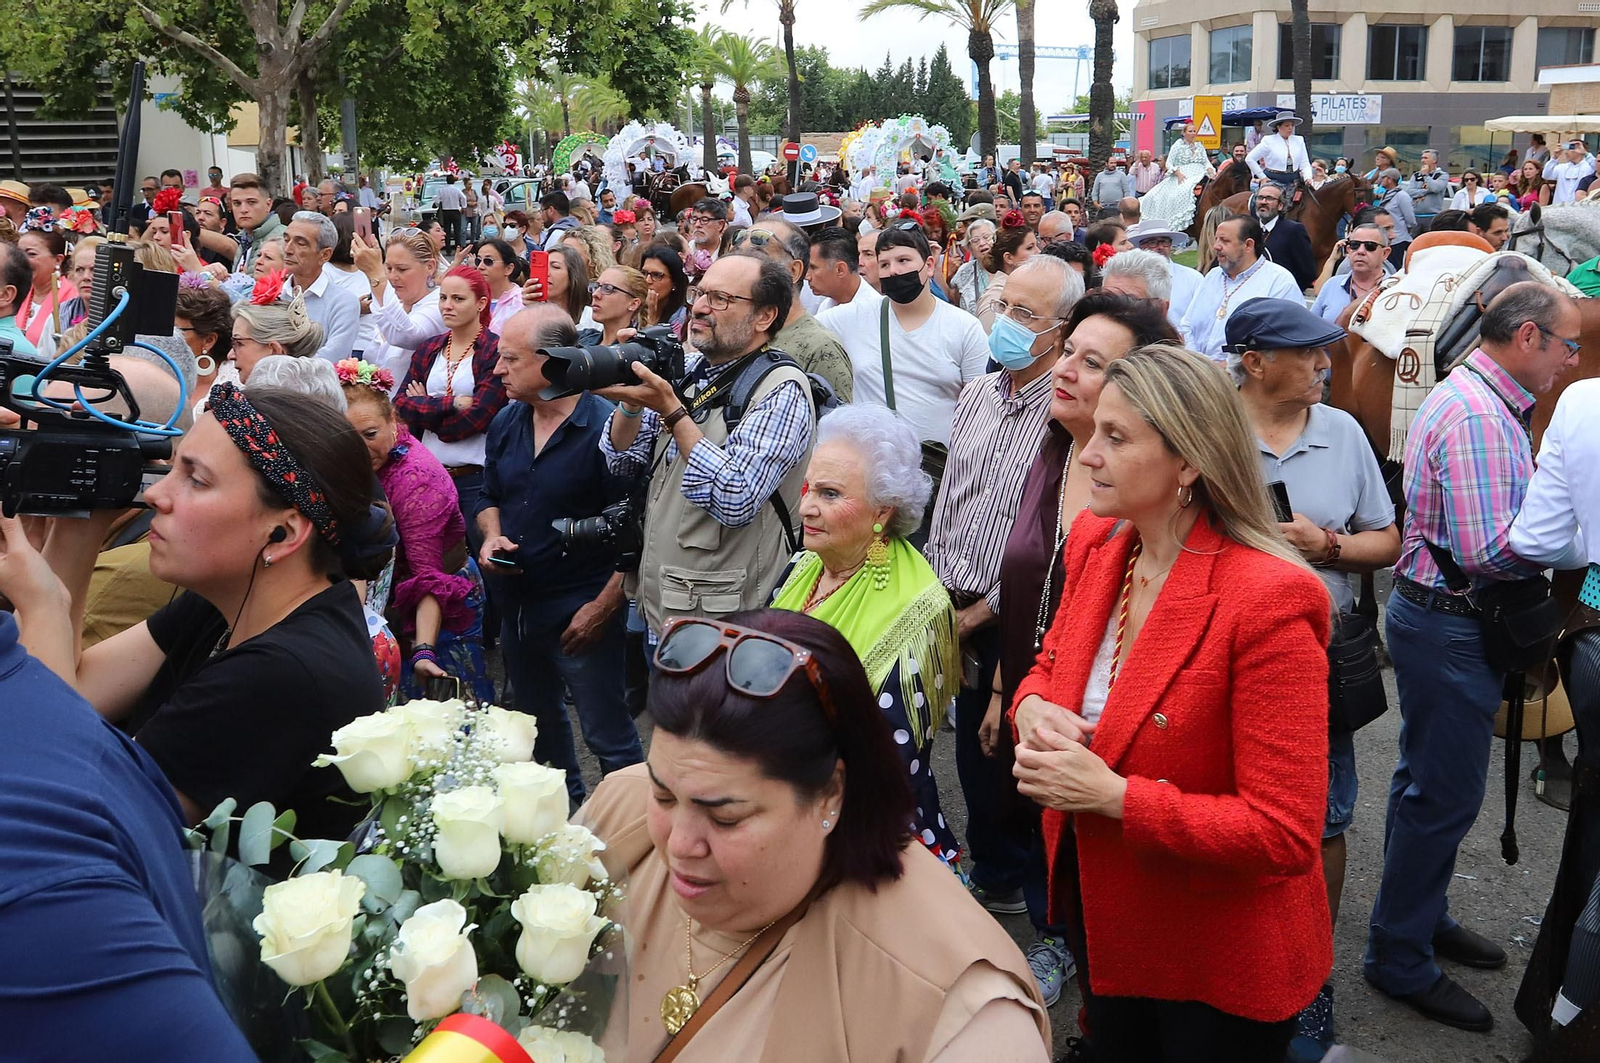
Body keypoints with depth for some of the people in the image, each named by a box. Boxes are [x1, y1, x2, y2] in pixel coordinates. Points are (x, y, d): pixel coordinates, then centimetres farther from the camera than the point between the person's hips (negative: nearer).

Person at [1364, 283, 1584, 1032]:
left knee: (1430, 784, 21)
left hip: (1444, 621, 11)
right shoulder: (1477, 417, -22)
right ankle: (1401, 961, 14)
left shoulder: (1479, 400, 12)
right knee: (1444, 794, 0)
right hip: (1449, 626, -11)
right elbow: (1487, 549, -28)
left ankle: (1421, 920, 37)